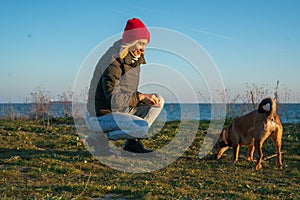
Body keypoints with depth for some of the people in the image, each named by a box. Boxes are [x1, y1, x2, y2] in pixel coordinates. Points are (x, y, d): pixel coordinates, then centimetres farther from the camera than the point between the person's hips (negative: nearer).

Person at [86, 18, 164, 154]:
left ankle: (132, 142, 2)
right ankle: (102, 138, -7)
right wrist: (141, 97, -19)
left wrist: (145, 99, -5)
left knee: (158, 100, 5)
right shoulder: (113, 63, -22)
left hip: (121, 111, 10)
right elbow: (113, 99, -28)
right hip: (101, 117, -10)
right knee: (142, 127, -29)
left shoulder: (133, 60, 8)